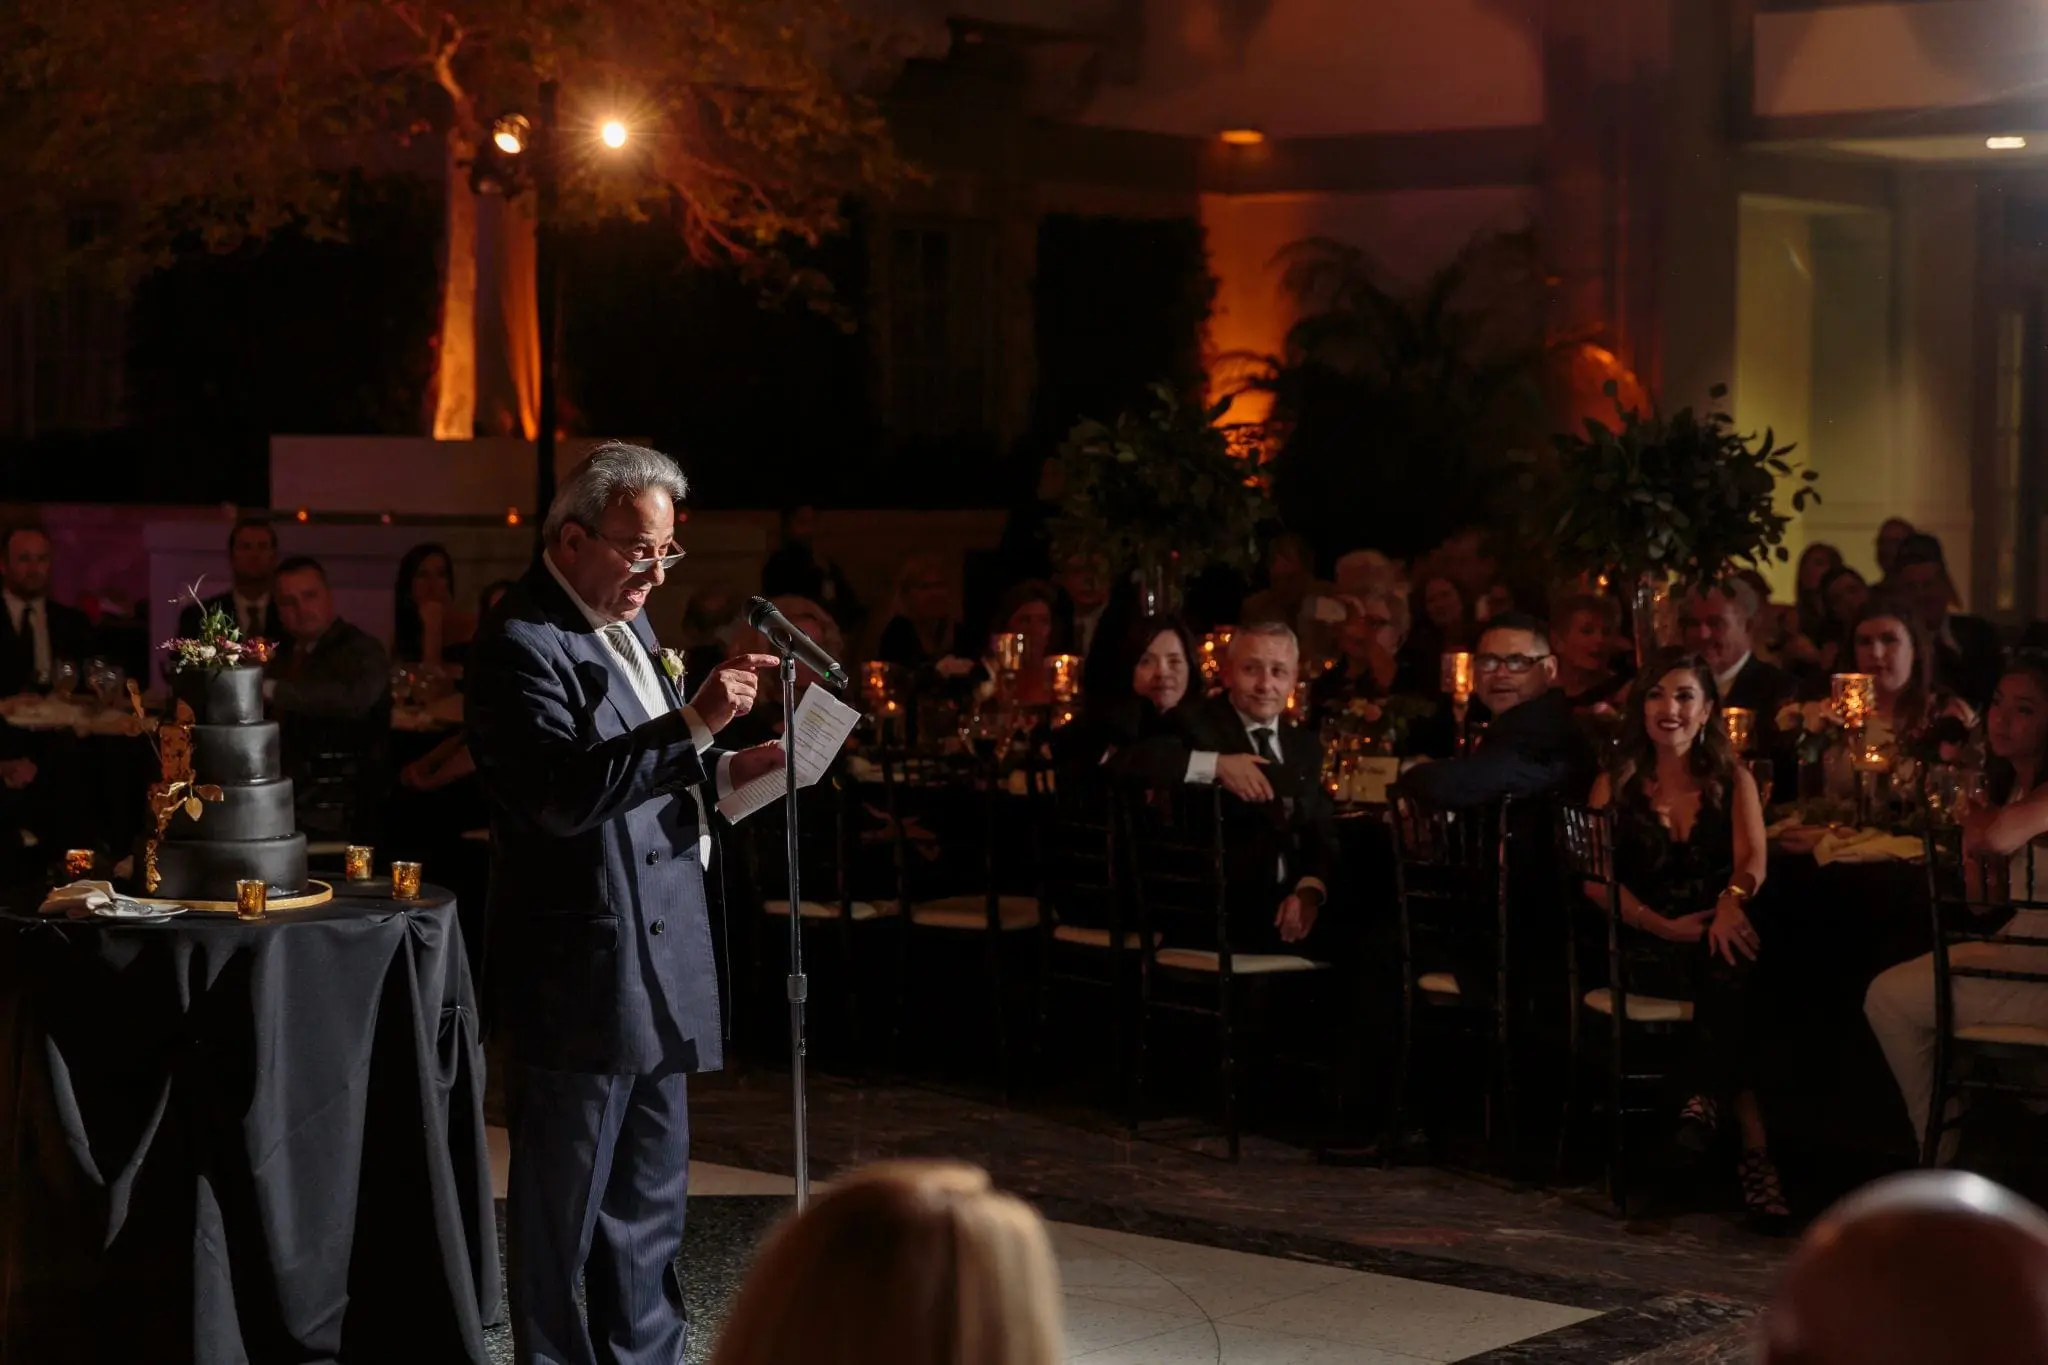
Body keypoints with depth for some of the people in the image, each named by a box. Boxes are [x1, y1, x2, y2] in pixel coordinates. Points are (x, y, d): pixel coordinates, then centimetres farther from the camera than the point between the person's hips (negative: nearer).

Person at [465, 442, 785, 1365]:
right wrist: (694, 722, -31)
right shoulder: (522, 646, -17)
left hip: (656, 960, 10)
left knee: (650, 1193, 17)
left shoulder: (624, 623, 13)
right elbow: (563, 793, -28)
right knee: (566, 1205, 2)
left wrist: (725, 769, 5)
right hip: (581, 970, -9)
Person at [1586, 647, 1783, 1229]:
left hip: (1715, 937, 1)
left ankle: (1703, 1095, -31)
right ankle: (1753, 1143, -38)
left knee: (1730, 972, -38)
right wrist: (1666, 926, -16)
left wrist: (1732, 900, -28)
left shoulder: (1733, 781, 15)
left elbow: (1753, 859, -2)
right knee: (1728, 982, -35)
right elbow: (1596, 876, 0)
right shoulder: (1616, 785, 13)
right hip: (1645, 949, -1)